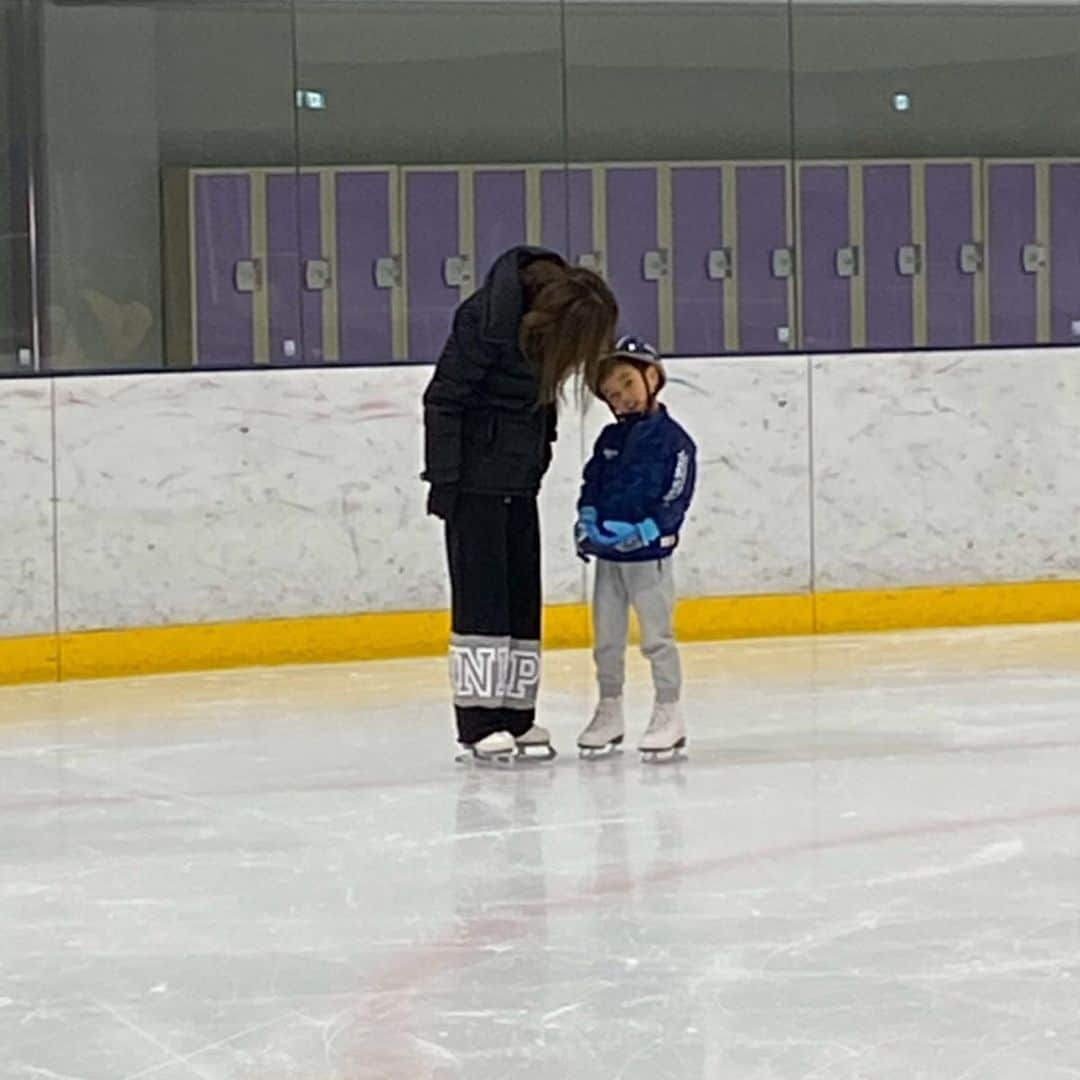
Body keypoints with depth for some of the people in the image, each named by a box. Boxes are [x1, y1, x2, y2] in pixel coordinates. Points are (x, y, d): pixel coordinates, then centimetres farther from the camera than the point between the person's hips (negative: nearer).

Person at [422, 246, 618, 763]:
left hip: (520, 479, 7)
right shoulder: (489, 316, -21)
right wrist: (444, 480, -17)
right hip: (476, 478, -7)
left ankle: (517, 718, 14)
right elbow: (443, 398, -17)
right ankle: (479, 725, -3)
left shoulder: (556, 312, 0)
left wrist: (539, 459, 12)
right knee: (480, 598, -6)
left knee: (523, 598, 8)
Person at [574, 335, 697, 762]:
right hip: (606, 555, 6)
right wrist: (588, 522, -1)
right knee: (606, 639, 11)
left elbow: (674, 500, -12)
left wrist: (642, 533, -22)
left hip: (649, 555, -6)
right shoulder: (610, 439, 11)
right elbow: (591, 484, 16)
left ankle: (669, 714, 6)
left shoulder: (673, 439, -8)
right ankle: (609, 711, 21)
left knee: (657, 637, -1)